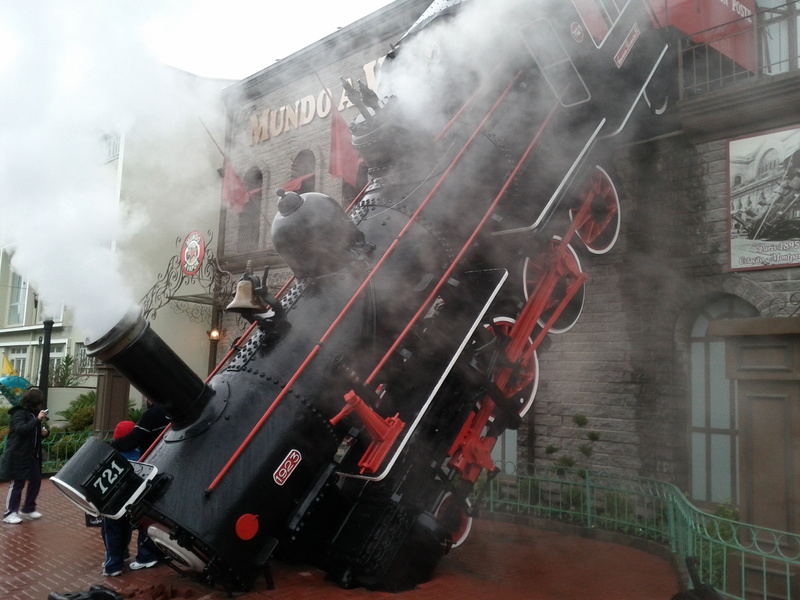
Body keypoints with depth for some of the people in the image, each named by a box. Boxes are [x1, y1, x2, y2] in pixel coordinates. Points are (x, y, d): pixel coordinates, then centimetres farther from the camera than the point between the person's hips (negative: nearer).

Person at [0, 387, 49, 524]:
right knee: (17, 484, -2)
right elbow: (21, 429, -29)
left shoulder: (34, 414, 12)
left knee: (36, 481, 10)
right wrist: (37, 419, -33)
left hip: (33, 455, 8)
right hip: (19, 455, -8)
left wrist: (44, 432, 2)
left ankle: (28, 509, 24)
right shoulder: (19, 414, -12)